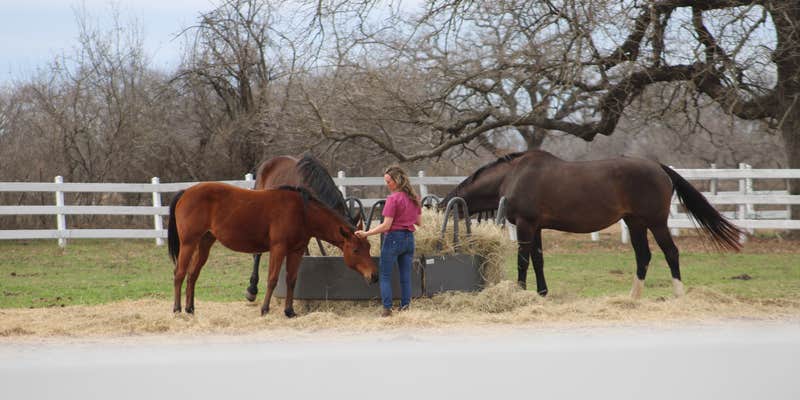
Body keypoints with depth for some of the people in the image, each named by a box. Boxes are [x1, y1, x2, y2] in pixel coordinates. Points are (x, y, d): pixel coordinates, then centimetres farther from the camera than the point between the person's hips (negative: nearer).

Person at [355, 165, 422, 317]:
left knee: (385, 276, 3)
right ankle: (405, 306, 7)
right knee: (405, 276, 10)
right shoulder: (414, 198, 6)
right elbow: (419, 222, 12)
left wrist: (366, 233, -16)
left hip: (394, 238, -6)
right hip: (409, 238, 6)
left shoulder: (393, 199, -16)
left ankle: (387, 308, -2)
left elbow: (386, 226, -18)